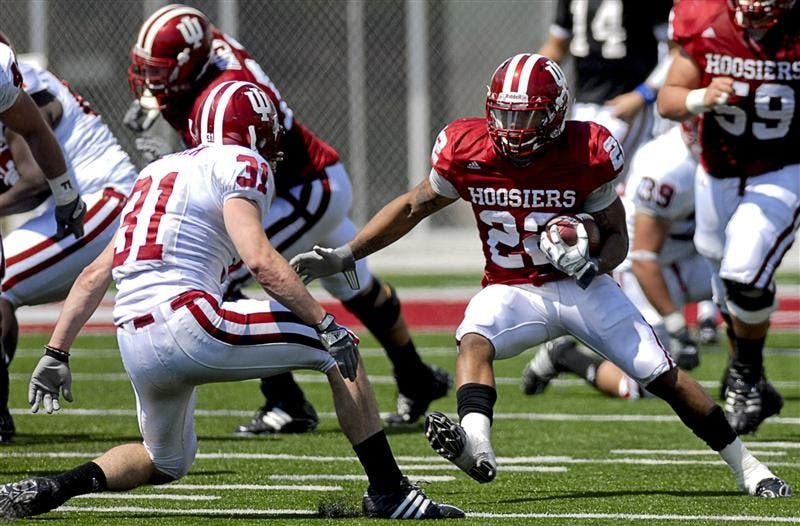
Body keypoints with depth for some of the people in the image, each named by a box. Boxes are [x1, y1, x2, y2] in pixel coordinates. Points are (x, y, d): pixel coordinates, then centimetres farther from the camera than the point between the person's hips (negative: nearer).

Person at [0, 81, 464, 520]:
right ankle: (390, 493, 1)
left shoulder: (160, 172, 25)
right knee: (342, 352, 4)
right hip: (187, 318, -8)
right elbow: (259, 259, -15)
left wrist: (56, 354, 25)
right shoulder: (240, 165, 2)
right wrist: (324, 323, -13)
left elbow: (95, 276, 23)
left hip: (136, 349, 8)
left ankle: (47, 491, 9)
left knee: (166, 464, 30)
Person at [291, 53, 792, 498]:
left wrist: (594, 265, -26)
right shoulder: (467, 151, -9)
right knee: (474, 342, -32)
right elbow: (413, 206, 5)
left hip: (581, 285, -1)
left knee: (664, 375, -9)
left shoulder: (586, 156, -14)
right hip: (513, 291, 1)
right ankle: (477, 448, -55)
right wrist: (343, 256, 0)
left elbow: (616, 235, -2)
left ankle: (747, 467, 6)